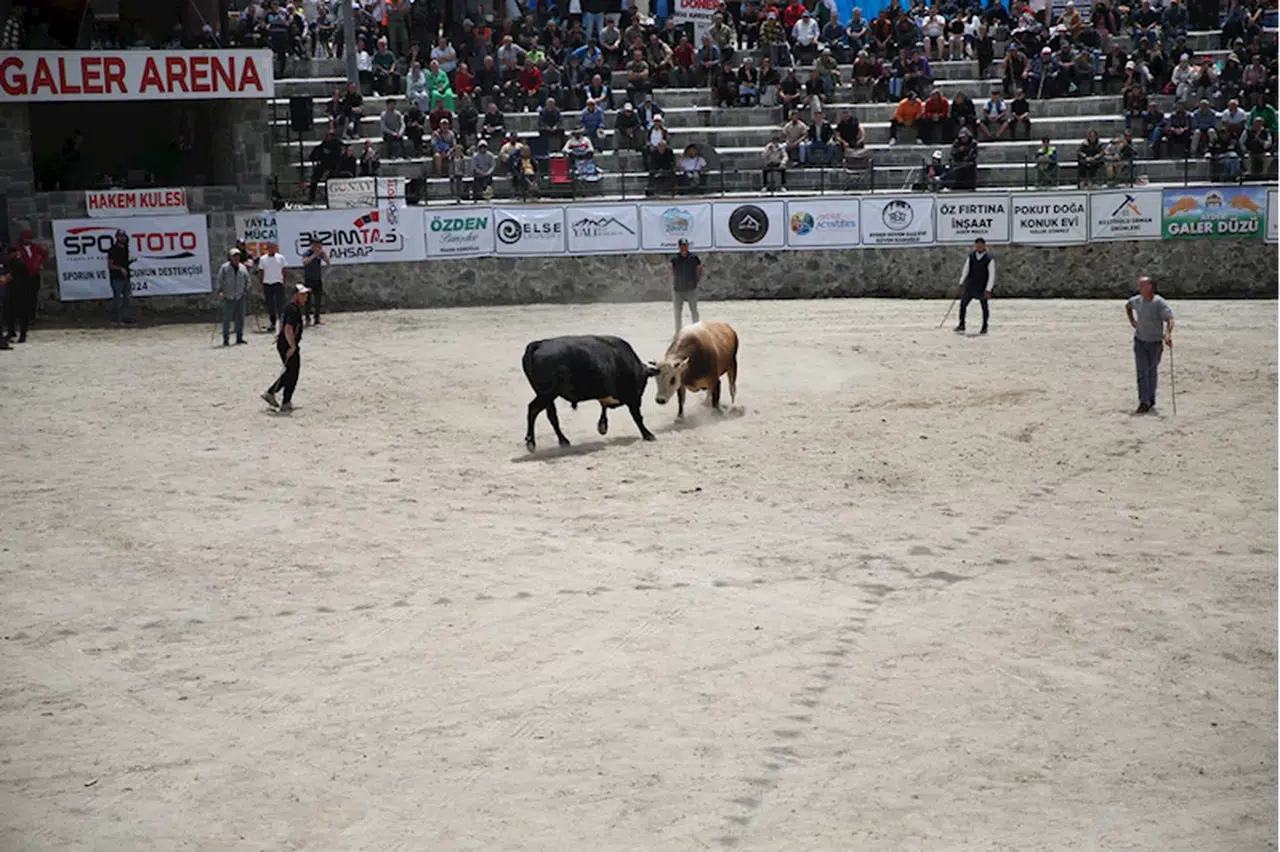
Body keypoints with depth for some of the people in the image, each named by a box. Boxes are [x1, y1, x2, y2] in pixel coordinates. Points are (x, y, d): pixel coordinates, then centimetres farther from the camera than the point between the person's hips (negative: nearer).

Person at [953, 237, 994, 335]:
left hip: (982, 288, -3)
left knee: (984, 307, 7)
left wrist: (988, 290, -15)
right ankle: (961, 325, 8)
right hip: (970, 286, 3)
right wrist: (961, 284, 5)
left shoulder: (989, 259, -9)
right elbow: (965, 270, 9)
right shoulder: (970, 257, 3)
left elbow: (992, 275, -9)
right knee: (963, 304, -1)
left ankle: (984, 327, 20)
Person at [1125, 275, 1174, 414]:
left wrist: (1168, 334, -46)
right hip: (1140, 341, 3)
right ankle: (1144, 402, -9)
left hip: (1155, 343, -3)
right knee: (1142, 371, -6)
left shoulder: (1159, 303, -19)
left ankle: (1151, 399, 25)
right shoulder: (1137, 300, -2)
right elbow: (1127, 306, 22)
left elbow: (1169, 319, -29)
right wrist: (1132, 321, 11)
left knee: (1152, 372, 10)